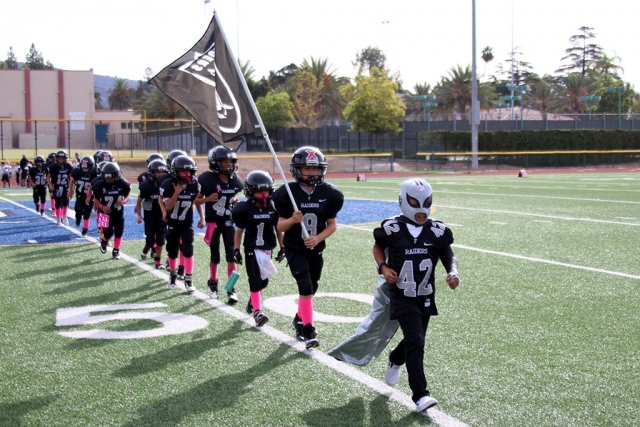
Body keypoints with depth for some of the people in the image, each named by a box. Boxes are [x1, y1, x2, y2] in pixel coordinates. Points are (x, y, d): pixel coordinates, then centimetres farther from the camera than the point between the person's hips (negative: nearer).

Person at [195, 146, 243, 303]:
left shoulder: (235, 180, 0)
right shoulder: (207, 179, -14)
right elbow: (197, 201, -6)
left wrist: (236, 202, -3)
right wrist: (208, 199, -24)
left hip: (229, 221, 3)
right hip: (213, 222, -3)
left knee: (231, 255, -2)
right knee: (215, 256, 8)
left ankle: (231, 288, 4)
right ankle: (213, 282, 32)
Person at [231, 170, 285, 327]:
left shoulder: (273, 208, -2)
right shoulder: (245, 209, -8)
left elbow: (278, 229, 7)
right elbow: (239, 230, 0)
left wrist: (282, 248, 5)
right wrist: (236, 250, -1)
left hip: (267, 249, 3)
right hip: (252, 249, -3)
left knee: (263, 280, 11)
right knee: (255, 280, -8)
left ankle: (253, 300, 39)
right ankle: (257, 311, -5)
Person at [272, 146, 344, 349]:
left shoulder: (329, 194, -6)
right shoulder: (288, 193, -13)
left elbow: (332, 225, -1)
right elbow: (280, 226, -7)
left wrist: (318, 238, -18)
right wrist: (292, 220, -29)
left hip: (315, 249, 4)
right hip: (295, 249, -3)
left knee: (311, 289, 15)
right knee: (306, 288, -15)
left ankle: (299, 320, 41)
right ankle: (308, 331, -6)